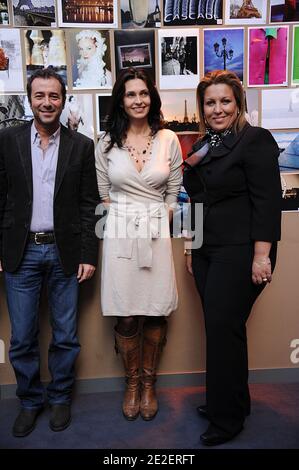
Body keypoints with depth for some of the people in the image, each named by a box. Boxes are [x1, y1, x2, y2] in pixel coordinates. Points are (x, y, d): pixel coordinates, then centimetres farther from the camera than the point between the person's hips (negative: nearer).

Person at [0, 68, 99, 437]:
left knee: (65, 336, 10)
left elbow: (89, 205, 1)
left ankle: (60, 397, 32)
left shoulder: (82, 146, 2)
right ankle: (30, 400, 32)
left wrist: (88, 255, -3)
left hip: (64, 252, 0)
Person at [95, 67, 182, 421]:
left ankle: (149, 383, 27)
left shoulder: (168, 140, 3)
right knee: (126, 315, 3)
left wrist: (157, 220, -1)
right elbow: (103, 193, 8)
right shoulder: (107, 143, 4)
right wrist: (122, 220, 0)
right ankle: (132, 382, 28)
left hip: (157, 233, 1)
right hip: (120, 234, 0)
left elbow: (173, 192, 7)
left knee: (156, 312, 5)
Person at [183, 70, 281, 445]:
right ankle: (234, 401, 30)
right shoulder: (203, 146, 15)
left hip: (239, 253, -7)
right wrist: (191, 247, 19)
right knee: (218, 327, 11)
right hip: (207, 252, 7)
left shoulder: (255, 140, -7)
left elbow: (267, 200, -14)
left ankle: (227, 419, 14)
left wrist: (262, 255, -19)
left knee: (224, 329, -4)